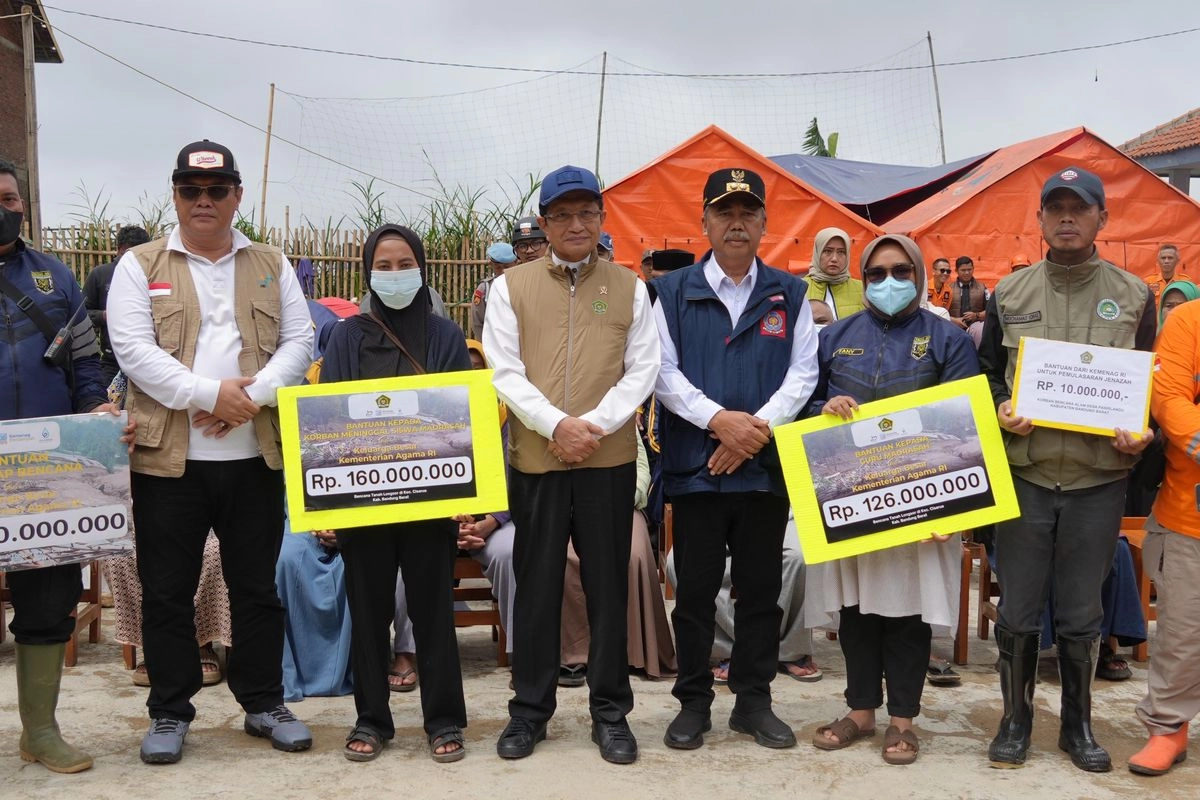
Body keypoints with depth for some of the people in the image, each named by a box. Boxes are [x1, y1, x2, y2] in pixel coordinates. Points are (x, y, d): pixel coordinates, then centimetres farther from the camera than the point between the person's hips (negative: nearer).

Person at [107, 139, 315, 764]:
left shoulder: (272, 267, 11)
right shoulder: (140, 266, 4)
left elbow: (298, 343, 2)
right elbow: (133, 350, -8)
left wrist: (252, 396, -14)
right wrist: (211, 394, -17)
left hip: (255, 456, 2)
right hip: (167, 456, -1)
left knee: (257, 588, 10)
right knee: (166, 592, 7)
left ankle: (264, 702, 24)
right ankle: (169, 712, 22)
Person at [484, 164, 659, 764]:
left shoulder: (629, 288, 7)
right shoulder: (512, 286, 5)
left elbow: (643, 370, 2)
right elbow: (504, 372, -1)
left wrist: (594, 425, -12)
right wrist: (557, 424, -14)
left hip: (610, 457, 0)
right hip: (535, 458, 0)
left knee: (608, 585, 7)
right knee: (536, 584, 8)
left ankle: (611, 711, 19)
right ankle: (530, 709, 21)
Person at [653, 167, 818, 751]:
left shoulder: (789, 294, 9)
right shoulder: (673, 292, 5)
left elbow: (803, 372, 3)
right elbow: (662, 370, -2)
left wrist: (758, 426, -12)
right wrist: (718, 419, -15)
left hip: (766, 464, 1)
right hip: (695, 465, -1)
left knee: (761, 589, 9)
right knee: (695, 589, 6)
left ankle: (754, 701, 23)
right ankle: (693, 702, 20)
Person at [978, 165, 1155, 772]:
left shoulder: (1133, 296, 5)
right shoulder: (1010, 294, 5)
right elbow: (985, 374, 12)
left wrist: (1143, 433, -8)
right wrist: (1000, 411, -8)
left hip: (1099, 479, 0)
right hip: (1024, 476, 0)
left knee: (1081, 615, 10)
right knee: (1017, 611, 6)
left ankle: (1077, 725, 28)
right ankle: (1016, 718, 25)